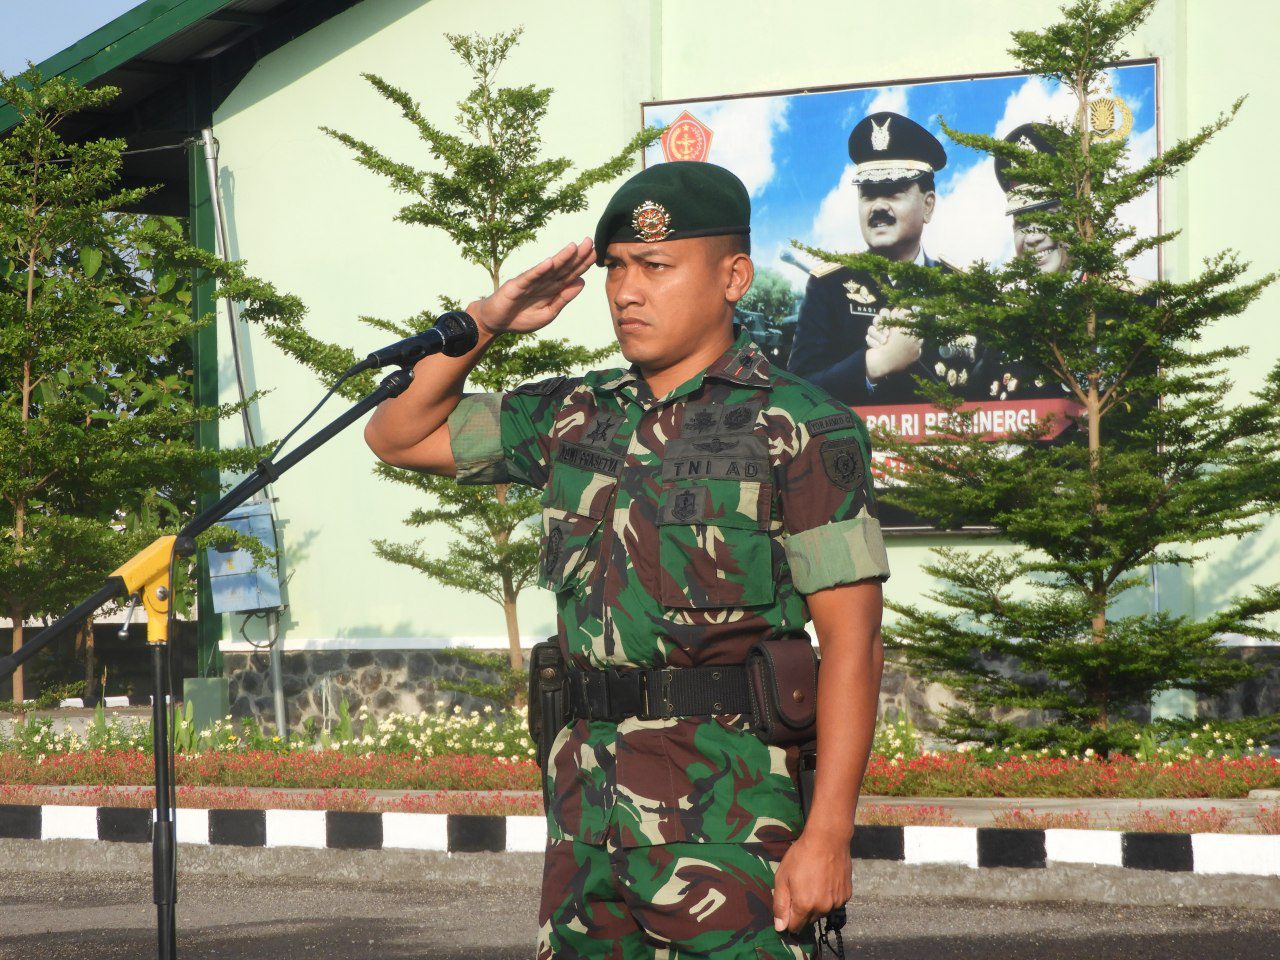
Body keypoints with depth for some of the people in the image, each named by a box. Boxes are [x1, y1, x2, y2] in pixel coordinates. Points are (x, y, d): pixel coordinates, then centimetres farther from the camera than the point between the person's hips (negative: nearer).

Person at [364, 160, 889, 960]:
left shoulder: (800, 429, -4)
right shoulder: (574, 417, 14)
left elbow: (852, 642, -9)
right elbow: (398, 435, 22)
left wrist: (828, 834, -15)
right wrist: (485, 323, 7)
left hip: (731, 805, -6)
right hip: (588, 796, 6)